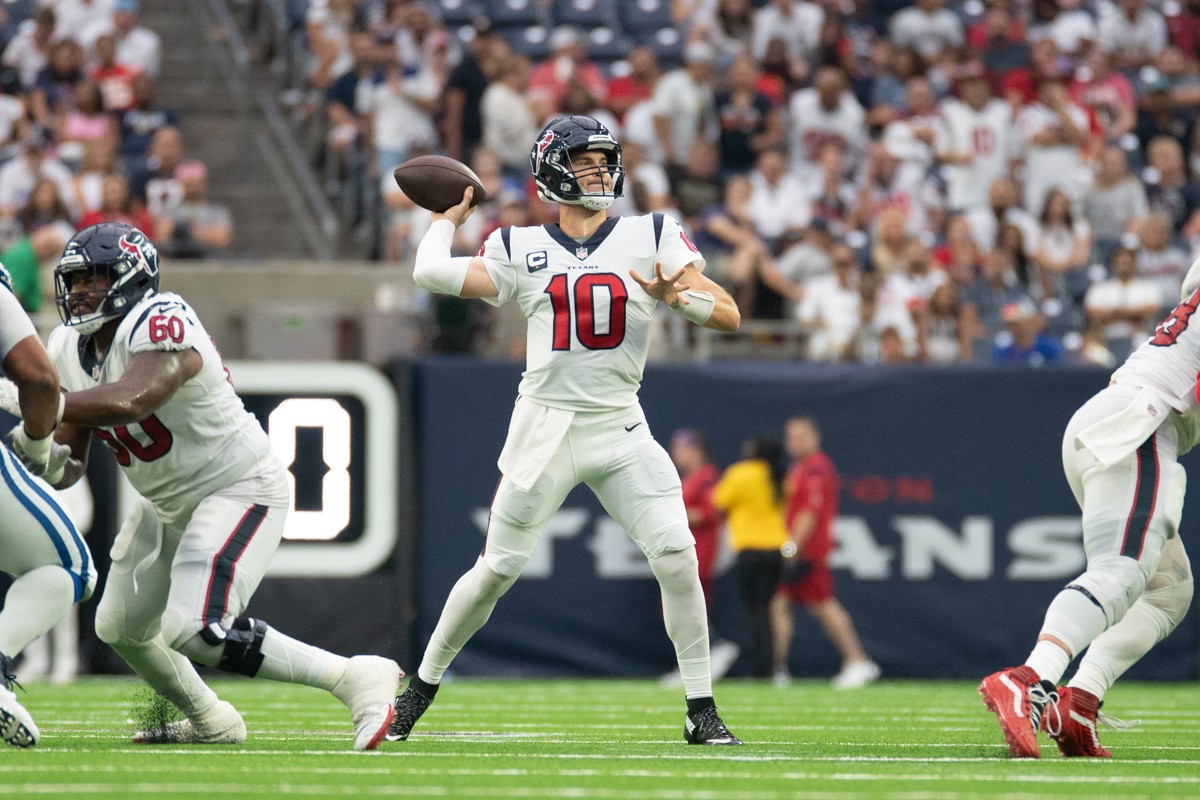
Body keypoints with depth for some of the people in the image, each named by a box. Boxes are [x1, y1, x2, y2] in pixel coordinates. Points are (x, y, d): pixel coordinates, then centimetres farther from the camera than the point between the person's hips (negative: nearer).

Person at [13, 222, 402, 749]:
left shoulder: (160, 323, -26)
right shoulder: (68, 350, 1)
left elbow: (130, 401, -45)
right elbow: (68, 467, 3)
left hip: (240, 490, -10)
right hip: (169, 504, 10)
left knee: (194, 630, -26)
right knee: (121, 628, 18)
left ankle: (357, 678, -17)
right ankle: (209, 722, 41)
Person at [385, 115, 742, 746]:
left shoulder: (651, 237, 4)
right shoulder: (520, 250, 4)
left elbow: (729, 315, 0)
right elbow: (431, 272, -8)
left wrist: (678, 297, -20)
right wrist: (449, 217, 11)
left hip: (621, 428, 1)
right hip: (545, 427, -1)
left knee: (676, 555, -14)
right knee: (497, 569, 2)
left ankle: (702, 711, -4)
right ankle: (422, 687, 22)